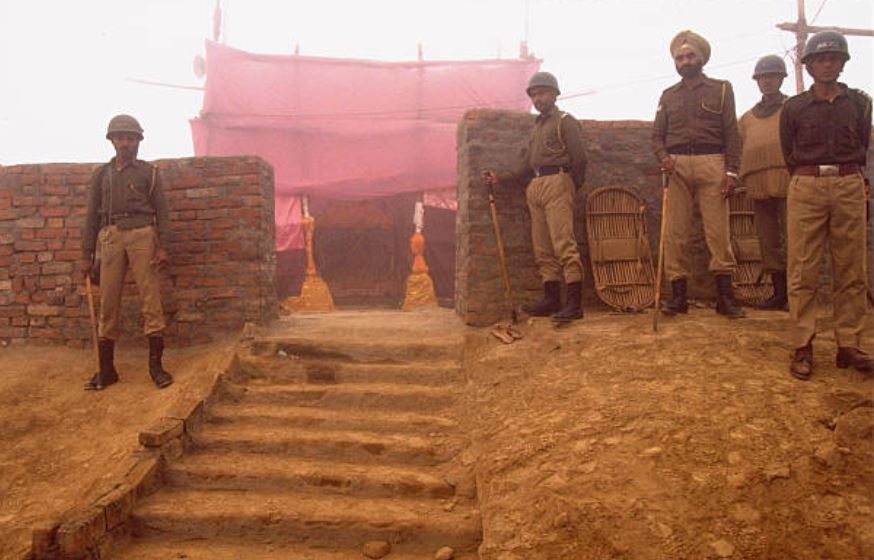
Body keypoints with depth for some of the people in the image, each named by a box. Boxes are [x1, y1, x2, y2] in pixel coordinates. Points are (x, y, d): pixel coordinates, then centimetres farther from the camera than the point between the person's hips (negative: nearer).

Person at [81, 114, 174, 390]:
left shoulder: (149, 172, 11)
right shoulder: (101, 174, 17)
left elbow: (162, 210, 5)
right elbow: (92, 215, 16)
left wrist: (162, 246, -7)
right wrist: (87, 255, 10)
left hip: (142, 235, -2)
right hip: (110, 237, 2)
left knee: (151, 298, -6)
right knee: (108, 302, 1)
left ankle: (156, 365, -1)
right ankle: (106, 370, 7)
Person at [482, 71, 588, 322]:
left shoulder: (565, 121, 4)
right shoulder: (536, 127, 26)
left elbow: (579, 158, -3)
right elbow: (527, 165, 23)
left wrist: (572, 188, -2)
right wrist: (499, 178, 14)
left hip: (557, 182, -8)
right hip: (535, 188, 8)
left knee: (564, 243, -15)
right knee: (542, 249, 5)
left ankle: (575, 303, -18)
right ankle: (552, 300, 10)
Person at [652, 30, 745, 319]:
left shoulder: (721, 89, 13)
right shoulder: (668, 95, 19)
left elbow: (731, 134, 6)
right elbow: (657, 134, 14)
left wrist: (731, 171, -5)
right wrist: (663, 157, -8)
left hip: (711, 164, -2)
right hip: (677, 165, 2)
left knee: (718, 230, -6)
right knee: (675, 233, -2)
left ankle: (725, 297, -3)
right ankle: (678, 295, 3)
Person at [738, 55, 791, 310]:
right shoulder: (747, 118, 24)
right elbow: (739, 150, 21)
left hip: (788, 181, -4)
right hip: (758, 185, 4)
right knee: (768, 241, 5)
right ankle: (779, 292, 13)